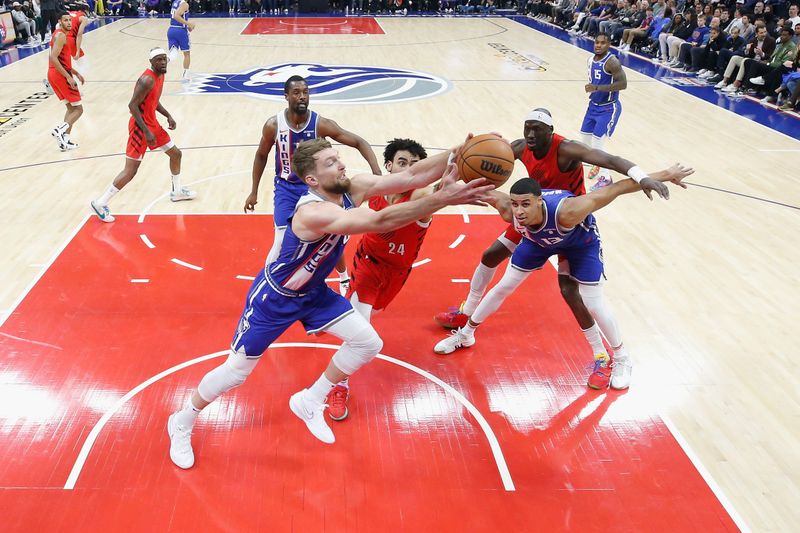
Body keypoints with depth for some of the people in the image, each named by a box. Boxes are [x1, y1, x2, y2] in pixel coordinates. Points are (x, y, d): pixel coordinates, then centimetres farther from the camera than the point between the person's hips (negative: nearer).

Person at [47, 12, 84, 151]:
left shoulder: (59, 34, 20)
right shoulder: (61, 35, -12)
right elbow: (53, 58, -23)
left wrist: (76, 73, 22)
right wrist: (69, 77, -25)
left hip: (54, 75, 10)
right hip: (60, 76, -10)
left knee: (71, 108, 16)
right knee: (78, 109, -3)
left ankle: (65, 140, 11)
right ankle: (60, 130, -19)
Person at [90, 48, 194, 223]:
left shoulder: (160, 75, 7)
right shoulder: (147, 80, -22)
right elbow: (132, 105, -25)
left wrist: (168, 116, 10)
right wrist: (146, 131, -27)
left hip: (153, 124, 10)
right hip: (140, 127, -10)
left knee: (176, 154, 20)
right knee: (130, 171, -9)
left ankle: (177, 191, 39)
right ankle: (100, 203, -2)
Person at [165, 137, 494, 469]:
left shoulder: (352, 188, -15)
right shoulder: (313, 211, -38)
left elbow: (412, 176, -24)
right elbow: (380, 222, -49)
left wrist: (457, 154, -38)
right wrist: (442, 199, -53)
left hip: (313, 293, 8)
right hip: (273, 298, -7)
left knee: (368, 343, 0)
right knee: (237, 371, 3)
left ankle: (309, 402, 20)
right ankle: (182, 423, 30)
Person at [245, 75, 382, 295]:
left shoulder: (321, 124, -18)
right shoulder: (273, 125, -14)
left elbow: (359, 142, -16)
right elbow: (261, 155, 3)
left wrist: (376, 171, -30)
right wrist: (254, 191, 6)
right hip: (286, 188, -1)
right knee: (282, 242, -12)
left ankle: (344, 278, 37)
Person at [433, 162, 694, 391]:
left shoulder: (566, 212, -48)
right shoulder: (509, 211, -38)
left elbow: (615, 189, -40)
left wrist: (665, 175, -34)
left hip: (582, 240, -3)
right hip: (539, 239, 3)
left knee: (593, 304, -4)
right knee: (503, 287, 6)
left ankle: (622, 359, 20)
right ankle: (466, 334, 27)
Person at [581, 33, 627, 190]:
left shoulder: (612, 62, -21)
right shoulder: (591, 60, 5)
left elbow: (623, 84, -28)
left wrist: (598, 88, -31)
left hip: (609, 108, -8)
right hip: (594, 105, 8)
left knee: (597, 144, -11)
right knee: (585, 139, 13)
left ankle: (606, 177, 6)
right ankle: (598, 165, 39)